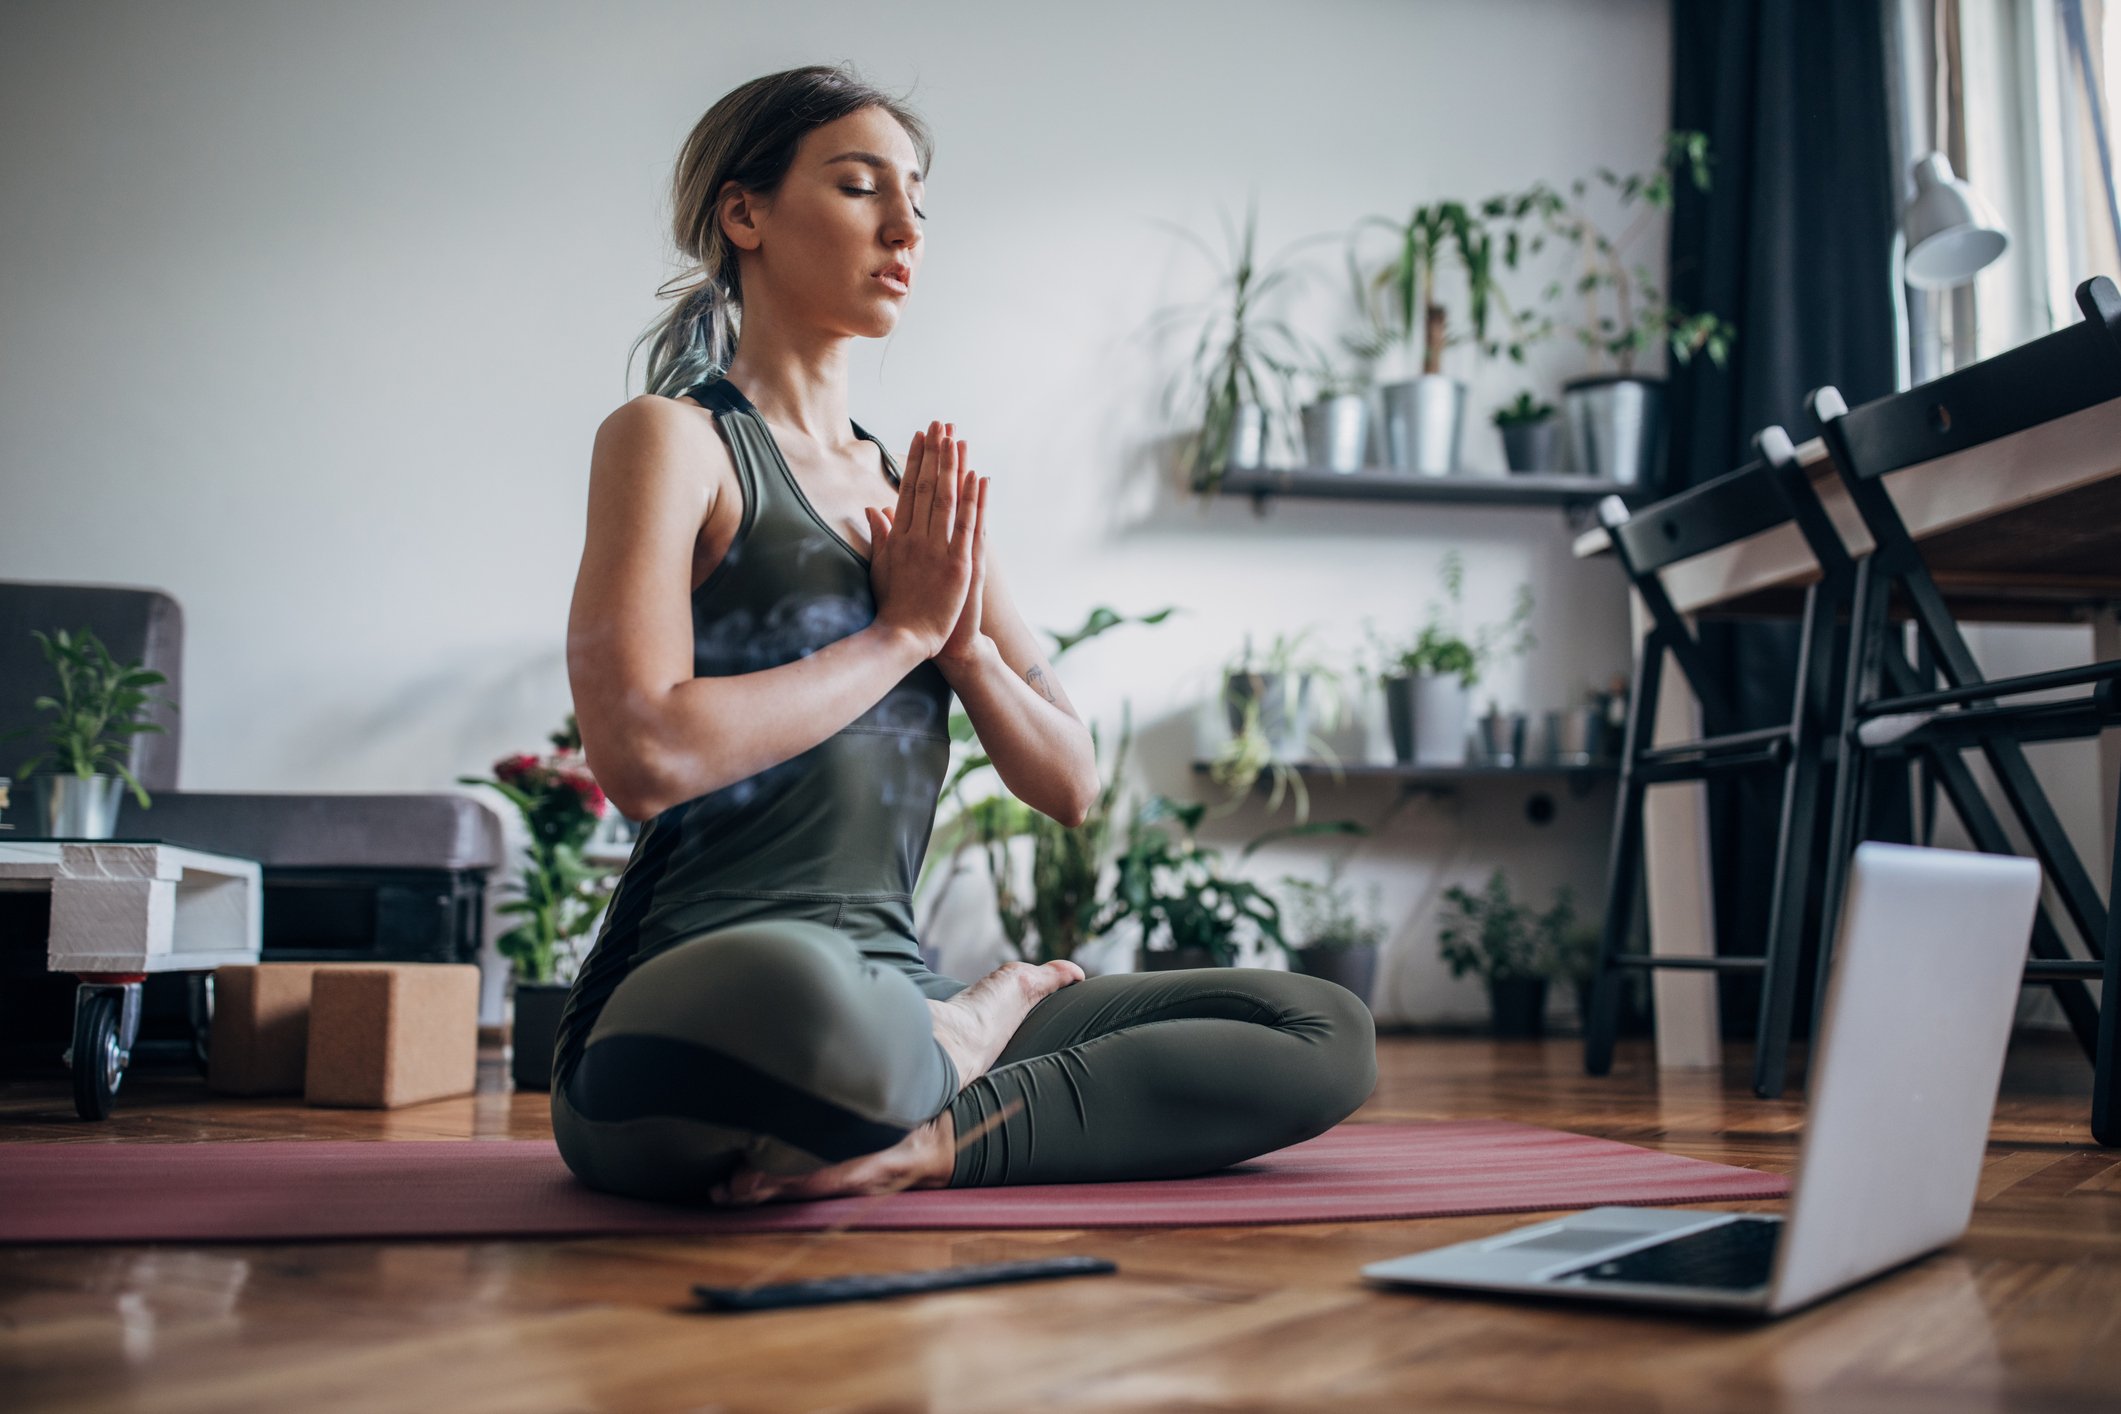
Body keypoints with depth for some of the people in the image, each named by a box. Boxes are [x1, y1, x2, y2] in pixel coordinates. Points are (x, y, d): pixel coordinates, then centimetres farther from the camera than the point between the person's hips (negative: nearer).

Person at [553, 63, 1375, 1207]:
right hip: (708, 1007, -6)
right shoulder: (671, 439, -1)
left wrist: (963, 637, -4)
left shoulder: (913, 490, 18)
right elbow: (642, 755, -18)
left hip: (890, 995, 6)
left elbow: (1068, 785, 14)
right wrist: (900, 630, -8)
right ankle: (970, 1028, -9)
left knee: (1328, 1031, -3)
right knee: (796, 990, -43)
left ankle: (936, 1140, -14)